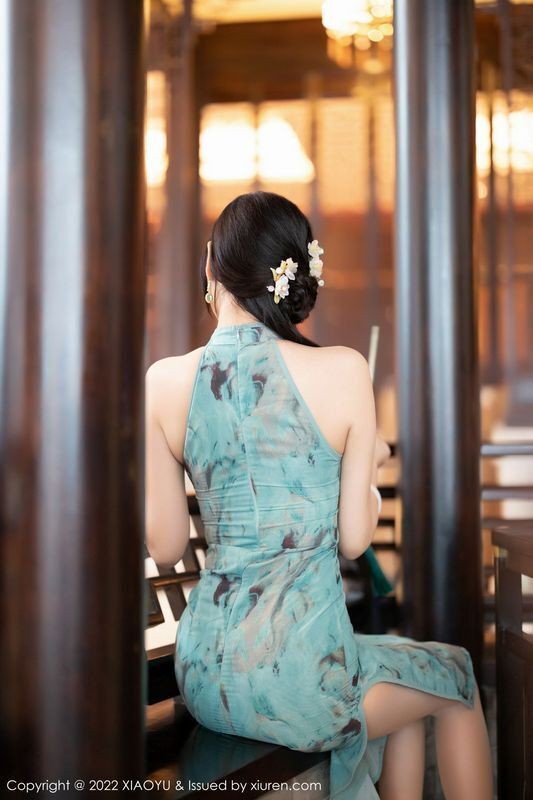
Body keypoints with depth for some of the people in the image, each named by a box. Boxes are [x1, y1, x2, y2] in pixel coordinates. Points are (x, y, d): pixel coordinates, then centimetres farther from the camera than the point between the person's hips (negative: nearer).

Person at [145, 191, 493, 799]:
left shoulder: (165, 382, -5)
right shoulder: (343, 371, -12)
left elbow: (166, 548, 0)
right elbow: (353, 540, -7)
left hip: (204, 677, 5)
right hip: (297, 677, -4)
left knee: (399, 666, 32)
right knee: (456, 680, 28)